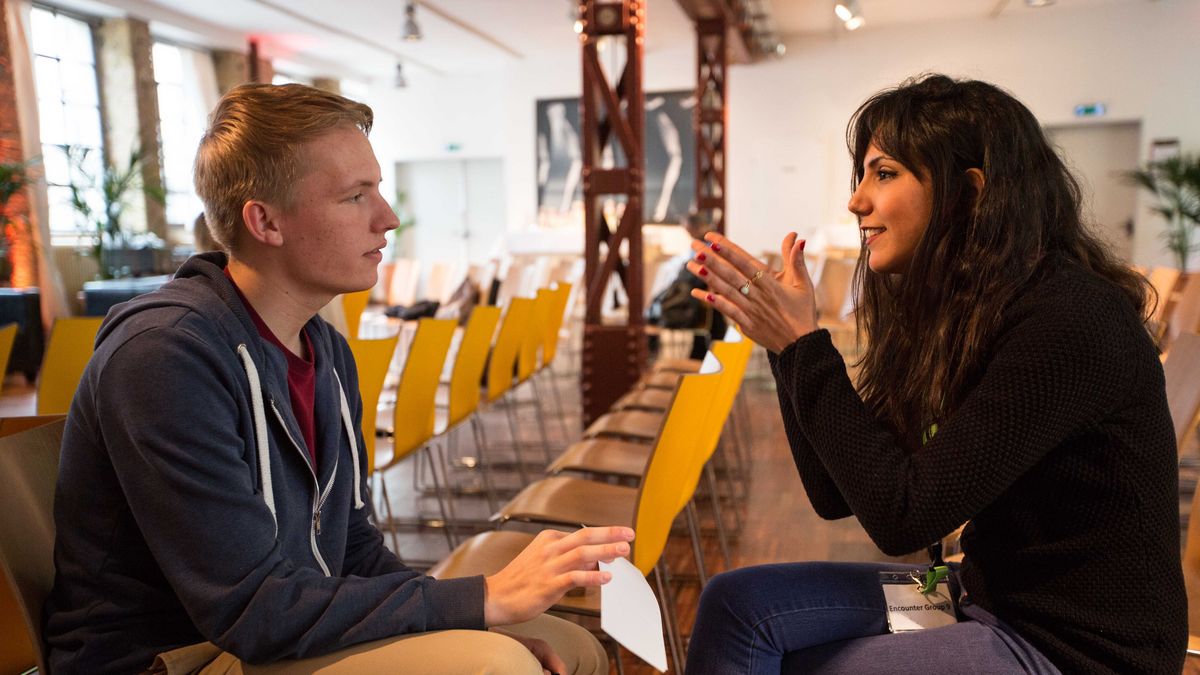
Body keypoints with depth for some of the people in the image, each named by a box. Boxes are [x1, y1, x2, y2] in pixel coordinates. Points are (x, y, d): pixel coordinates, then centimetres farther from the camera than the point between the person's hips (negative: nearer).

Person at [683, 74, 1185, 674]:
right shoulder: (951, 311, 1)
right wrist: (784, 339, -8)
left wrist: (803, 343, -23)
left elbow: (900, 517, -24)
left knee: (743, 619, -10)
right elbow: (836, 494, 1)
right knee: (738, 603, -10)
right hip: (986, 596, 7)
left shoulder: (1068, 321, -22)